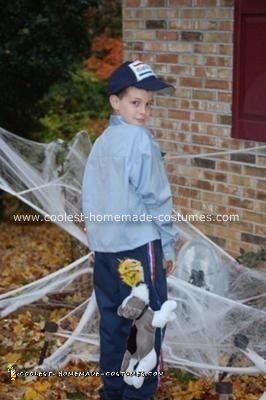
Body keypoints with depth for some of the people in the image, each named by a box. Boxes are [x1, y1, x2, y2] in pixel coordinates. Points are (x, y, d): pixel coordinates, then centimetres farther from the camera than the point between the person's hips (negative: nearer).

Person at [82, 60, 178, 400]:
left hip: (104, 246, 8)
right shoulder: (140, 139, -13)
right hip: (138, 245, -8)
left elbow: (88, 196, 12)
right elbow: (156, 197, -13)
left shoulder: (101, 142, 9)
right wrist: (168, 244, -5)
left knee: (112, 320, 15)